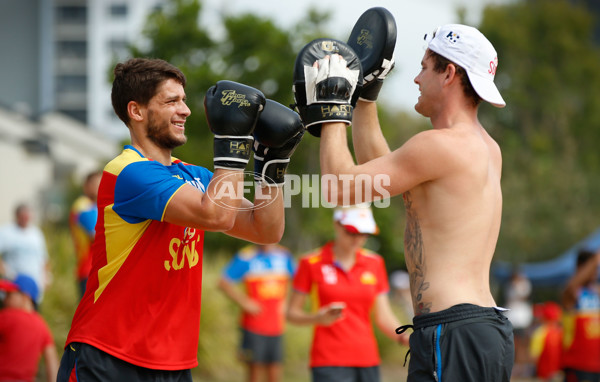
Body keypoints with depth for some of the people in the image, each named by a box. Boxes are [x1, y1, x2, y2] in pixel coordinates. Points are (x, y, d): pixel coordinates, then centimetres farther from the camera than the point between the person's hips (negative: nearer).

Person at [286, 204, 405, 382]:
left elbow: (384, 317, 8)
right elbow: (292, 313, 2)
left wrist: (404, 337, -12)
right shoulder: (312, 263, -1)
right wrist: (318, 318, -18)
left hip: (367, 360, 5)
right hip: (329, 363, -5)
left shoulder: (375, 263, 10)